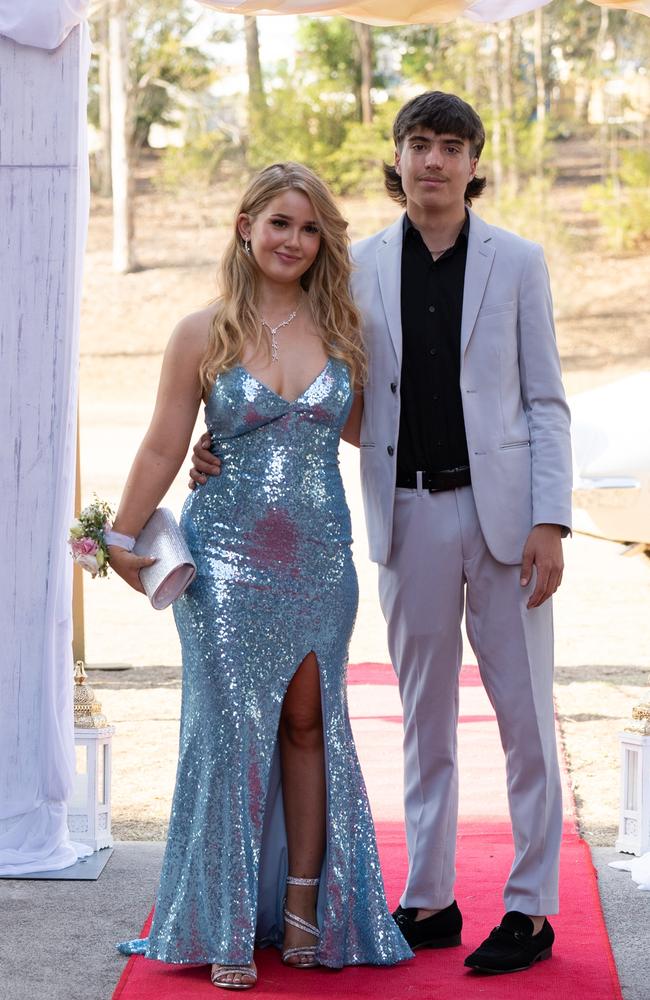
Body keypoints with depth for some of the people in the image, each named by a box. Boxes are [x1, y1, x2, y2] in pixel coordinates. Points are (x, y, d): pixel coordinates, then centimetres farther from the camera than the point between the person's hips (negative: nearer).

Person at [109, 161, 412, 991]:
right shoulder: (204, 334, -2)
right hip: (227, 558, -3)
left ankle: (305, 912, 16)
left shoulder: (339, 329, 6)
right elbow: (163, 448, 2)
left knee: (310, 727, 7)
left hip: (319, 559, 3)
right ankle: (229, 927, 9)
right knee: (233, 731, 0)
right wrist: (122, 539, 4)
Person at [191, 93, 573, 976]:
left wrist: (550, 521, -7)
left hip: (502, 509, -2)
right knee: (425, 718, 10)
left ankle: (531, 910, 10)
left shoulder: (517, 263, 2)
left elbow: (545, 401, 1)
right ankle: (429, 901, 19)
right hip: (411, 514, 2)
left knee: (526, 713, 1)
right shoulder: (360, 268, 6)